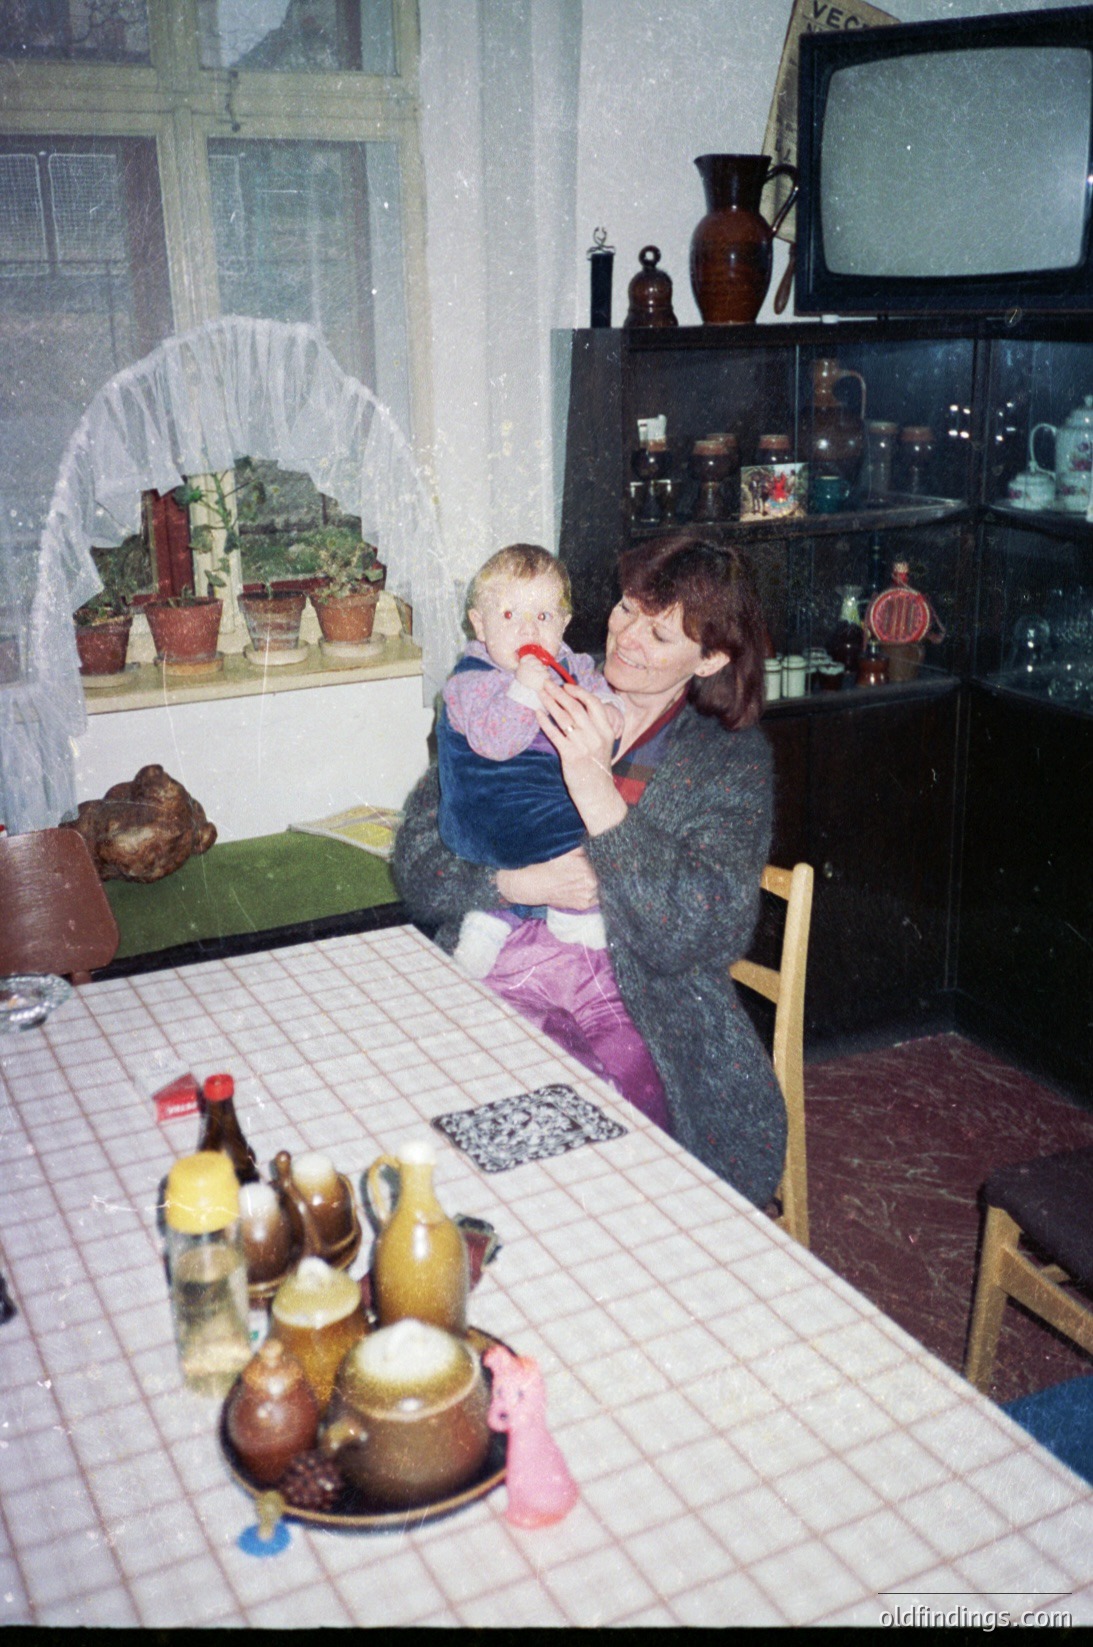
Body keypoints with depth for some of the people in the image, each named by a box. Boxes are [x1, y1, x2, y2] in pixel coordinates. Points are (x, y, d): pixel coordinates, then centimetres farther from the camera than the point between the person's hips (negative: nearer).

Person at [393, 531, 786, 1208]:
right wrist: (519, 883, -13)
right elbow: (417, 858, 7)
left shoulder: (733, 757, 5)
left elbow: (698, 933, -11)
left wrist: (597, 790, -18)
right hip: (496, 983, 1)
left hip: (637, 1003, -1)